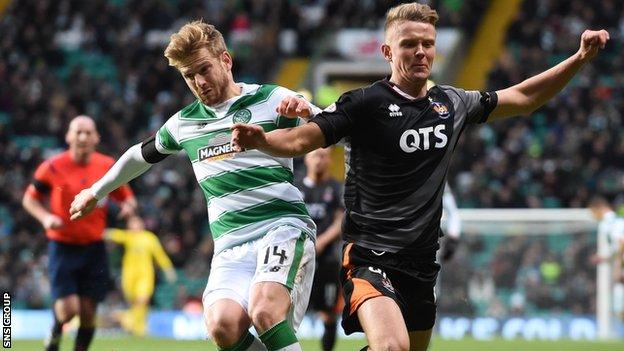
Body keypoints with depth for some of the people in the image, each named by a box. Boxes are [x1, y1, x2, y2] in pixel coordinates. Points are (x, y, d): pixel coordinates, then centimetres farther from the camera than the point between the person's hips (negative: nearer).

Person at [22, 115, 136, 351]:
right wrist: (45, 217, -13)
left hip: (94, 247, 3)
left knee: (88, 312, 0)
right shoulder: (52, 167, -6)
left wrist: (128, 206, -11)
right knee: (68, 309, -12)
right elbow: (30, 199, 5)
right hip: (62, 246, -2)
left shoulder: (108, 167, 1)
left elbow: (126, 197, 13)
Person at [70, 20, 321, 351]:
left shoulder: (272, 100, 3)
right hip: (231, 245, 4)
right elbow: (141, 154, 36)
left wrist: (306, 110, -26)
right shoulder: (183, 123, 17)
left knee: (264, 310, -32)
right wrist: (95, 192, 48)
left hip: (283, 226, -4)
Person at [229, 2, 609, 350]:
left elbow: (523, 98, 22)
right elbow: (299, 140, -15)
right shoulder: (365, 103, -8)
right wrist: (260, 139, -36)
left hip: (421, 263, 7)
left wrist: (580, 59, 16)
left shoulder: (452, 103, 10)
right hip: (371, 258, -7)